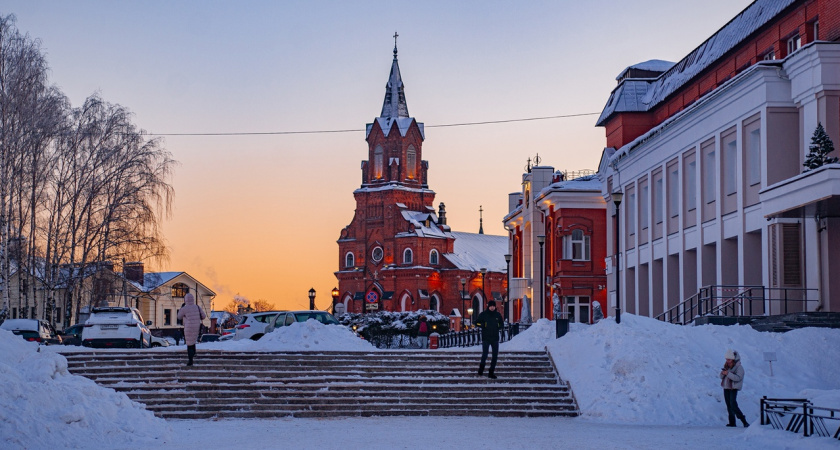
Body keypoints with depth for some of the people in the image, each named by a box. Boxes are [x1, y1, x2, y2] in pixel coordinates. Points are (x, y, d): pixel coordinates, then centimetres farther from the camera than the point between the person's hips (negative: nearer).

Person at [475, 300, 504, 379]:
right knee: (484, 355, -9)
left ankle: (491, 372, 13)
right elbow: (477, 323, 2)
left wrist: (498, 327, -1)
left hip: (495, 338, 4)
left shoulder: (498, 315, 8)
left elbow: (502, 324, 19)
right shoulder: (483, 314, -1)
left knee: (495, 355, 4)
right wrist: (483, 326, -11)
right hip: (486, 338, -4)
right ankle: (481, 370, 13)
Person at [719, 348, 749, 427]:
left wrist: (728, 373, -28)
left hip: (733, 388, -7)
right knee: (729, 405, 6)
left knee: (733, 405, -17)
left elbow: (738, 378, -23)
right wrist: (722, 373, -9)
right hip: (726, 388, 7)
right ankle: (732, 422, 10)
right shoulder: (726, 366, 11)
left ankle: (744, 421, -13)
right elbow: (721, 377, 14)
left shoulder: (739, 367, -10)